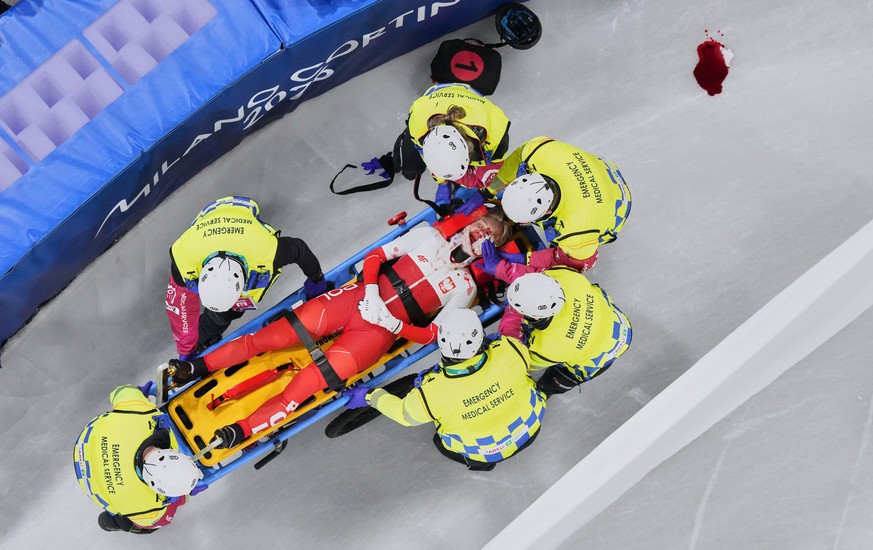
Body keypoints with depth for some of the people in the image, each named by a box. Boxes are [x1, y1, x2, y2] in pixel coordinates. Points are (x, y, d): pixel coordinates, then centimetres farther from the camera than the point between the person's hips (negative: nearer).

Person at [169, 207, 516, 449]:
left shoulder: (465, 288, 2)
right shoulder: (429, 236, 9)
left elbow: (430, 335, -4)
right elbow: (375, 256, 7)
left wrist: (392, 323, -17)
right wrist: (371, 291, -10)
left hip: (380, 332, -3)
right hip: (355, 297, 3)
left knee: (304, 385, -15)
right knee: (271, 336, -6)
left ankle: (239, 433, -11)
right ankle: (199, 366, 5)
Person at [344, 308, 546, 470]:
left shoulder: (431, 393, -31)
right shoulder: (509, 350, -31)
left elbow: (404, 413, -9)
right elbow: (524, 356, -6)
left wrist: (370, 396, 5)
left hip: (483, 452, -1)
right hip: (529, 427, 2)